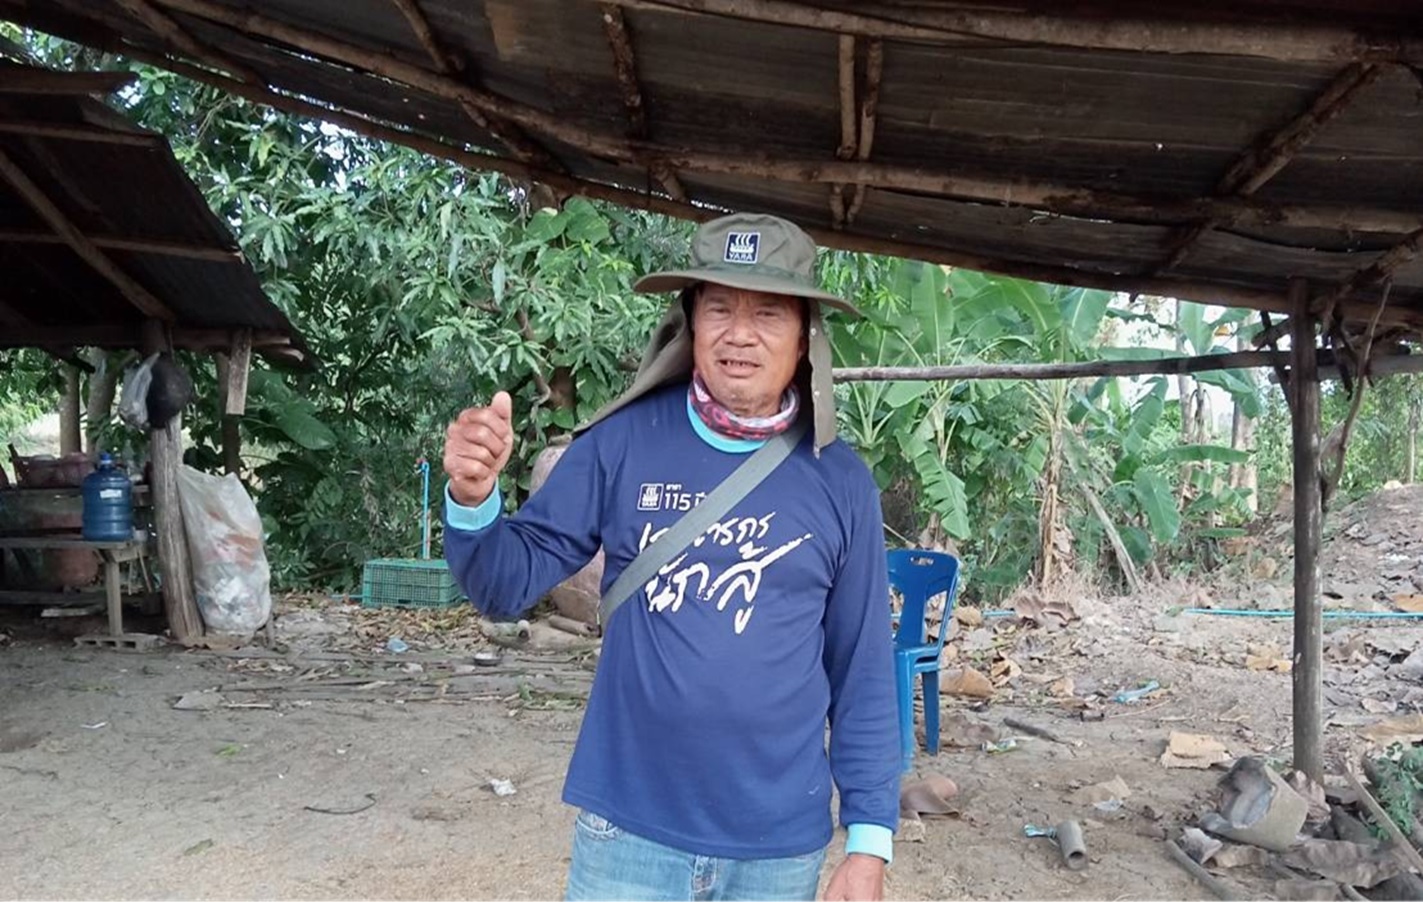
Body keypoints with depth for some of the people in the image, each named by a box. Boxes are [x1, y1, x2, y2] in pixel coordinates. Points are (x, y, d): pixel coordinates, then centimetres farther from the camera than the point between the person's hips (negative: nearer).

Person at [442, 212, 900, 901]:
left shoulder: (840, 482, -6)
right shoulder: (623, 442, -8)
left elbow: (863, 675, 0)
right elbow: (510, 584, -4)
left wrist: (869, 841, -1)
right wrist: (473, 501, -24)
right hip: (628, 829, 0)